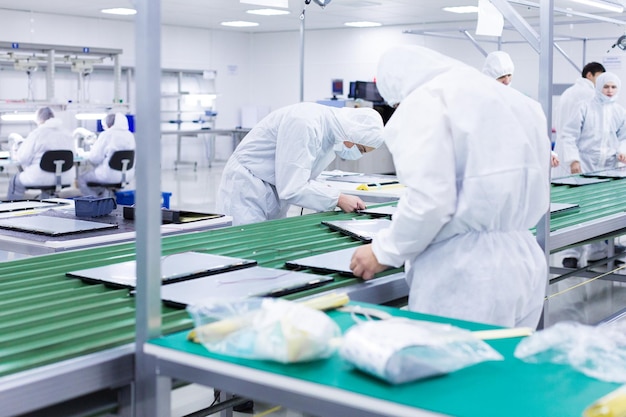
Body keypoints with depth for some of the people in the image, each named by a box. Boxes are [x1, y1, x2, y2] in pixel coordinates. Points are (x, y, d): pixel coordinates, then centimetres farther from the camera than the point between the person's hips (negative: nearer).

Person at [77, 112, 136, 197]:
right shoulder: (130, 135, 5)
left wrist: (84, 155, 6)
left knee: (82, 178, 14)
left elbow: (96, 158, -14)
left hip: (111, 175, -8)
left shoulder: (106, 135, -14)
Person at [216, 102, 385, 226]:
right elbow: (291, 188, -28)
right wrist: (338, 199, -23)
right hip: (247, 191, -9)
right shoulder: (305, 123, -28)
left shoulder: (332, 133, 0)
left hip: (276, 193, 9)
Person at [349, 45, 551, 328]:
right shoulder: (515, 99, 15)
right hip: (525, 263, 8)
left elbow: (429, 200, -19)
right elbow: (535, 195, 16)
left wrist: (384, 252, -5)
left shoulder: (426, 100, -8)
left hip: (463, 274, -8)